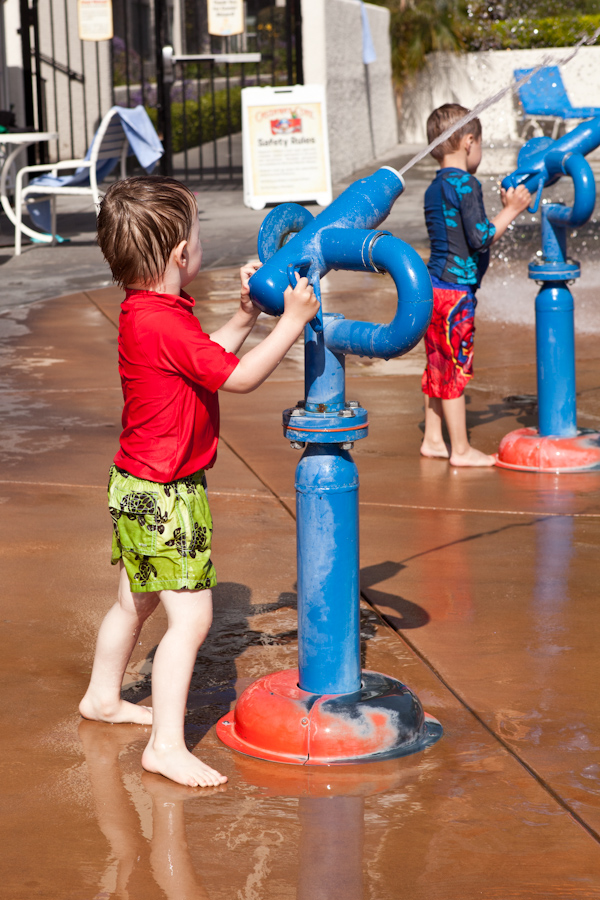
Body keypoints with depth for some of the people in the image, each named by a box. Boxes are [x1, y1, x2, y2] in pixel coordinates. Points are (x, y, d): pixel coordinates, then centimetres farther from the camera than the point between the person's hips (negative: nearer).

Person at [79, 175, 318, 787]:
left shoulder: (141, 311, 6)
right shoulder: (165, 324, -26)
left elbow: (208, 357, 18)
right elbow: (240, 377, -22)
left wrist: (245, 314, 10)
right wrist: (292, 322, -16)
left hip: (139, 486, 10)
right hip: (163, 496, -10)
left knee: (134, 602, 26)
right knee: (190, 618, -9)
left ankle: (103, 697, 44)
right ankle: (167, 745, -8)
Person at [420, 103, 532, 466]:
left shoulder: (435, 188, 13)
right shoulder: (465, 184, -14)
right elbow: (481, 238, -20)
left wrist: (505, 211, 24)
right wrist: (511, 210, -10)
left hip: (434, 284, 9)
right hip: (456, 290, -9)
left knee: (438, 366, 16)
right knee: (456, 369, -3)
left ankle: (433, 440, 23)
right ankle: (461, 450, 4)